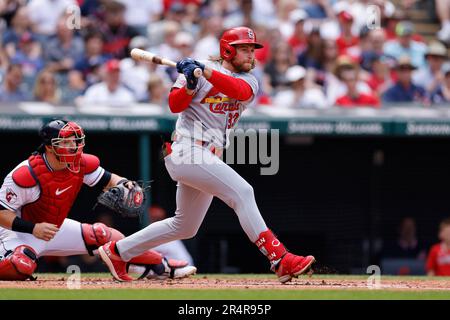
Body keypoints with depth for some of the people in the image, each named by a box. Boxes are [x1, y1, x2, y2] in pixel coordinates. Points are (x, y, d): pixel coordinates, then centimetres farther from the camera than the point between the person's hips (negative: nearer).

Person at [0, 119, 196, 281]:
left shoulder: (82, 164, -11)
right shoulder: (28, 174, -30)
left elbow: (107, 180, 8)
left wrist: (122, 184, -16)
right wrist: (33, 228, -37)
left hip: (56, 228, 7)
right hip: (20, 230, -7)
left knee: (102, 235, 3)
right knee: (22, 266, -40)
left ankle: (161, 267, 18)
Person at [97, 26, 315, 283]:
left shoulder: (249, 81, 9)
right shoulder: (199, 69, -2)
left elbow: (239, 90, -16)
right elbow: (175, 105, -9)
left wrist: (205, 72, -28)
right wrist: (190, 84, -27)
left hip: (209, 158, 8)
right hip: (188, 150, -8)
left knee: (185, 227, 18)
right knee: (242, 192, -23)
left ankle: (117, 251, 29)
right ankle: (280, 259, -29)